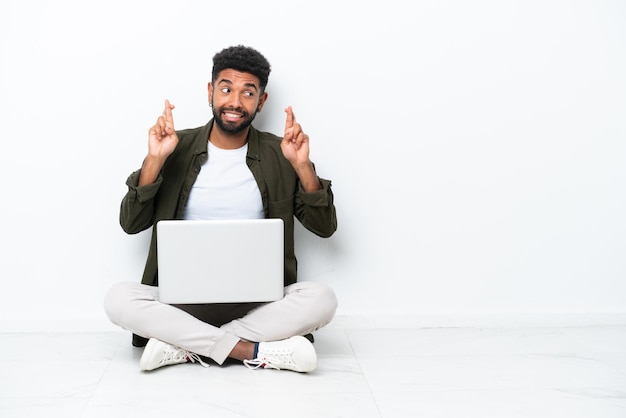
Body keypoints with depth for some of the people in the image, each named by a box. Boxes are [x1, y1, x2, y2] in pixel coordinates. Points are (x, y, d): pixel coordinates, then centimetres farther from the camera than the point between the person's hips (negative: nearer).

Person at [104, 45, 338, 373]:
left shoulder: (279, 154, 3)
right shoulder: (177, 149, 3)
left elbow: (324, 227, 1)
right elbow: (130, 224, 0)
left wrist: (302, 166, -13)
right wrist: (154, 160, -13)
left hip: (257, 302, 0)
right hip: (184, 299, 0)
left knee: (321, 298, -27)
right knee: (118, 298, -26)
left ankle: (186, 347, -22)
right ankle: (255, 352, -26)